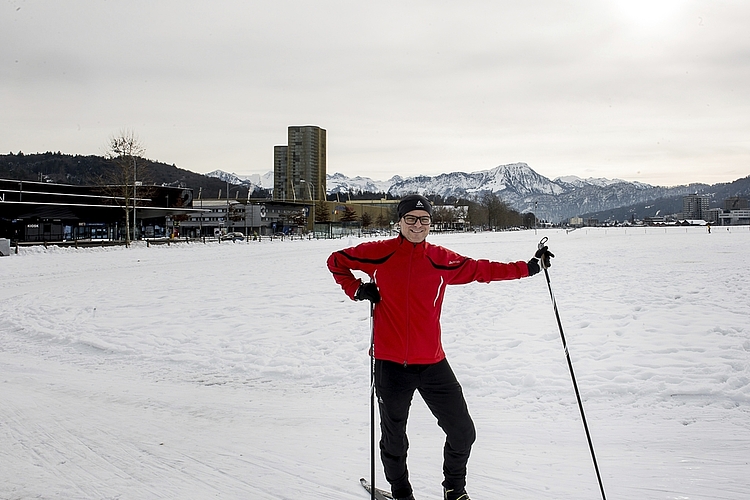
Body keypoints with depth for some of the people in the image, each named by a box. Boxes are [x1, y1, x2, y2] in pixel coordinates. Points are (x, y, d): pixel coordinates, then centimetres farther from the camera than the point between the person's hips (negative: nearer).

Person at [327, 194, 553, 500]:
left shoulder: (442, 260, 2)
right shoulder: (379, 253, -2)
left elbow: (482, 269, 7)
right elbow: (336, 261, 11)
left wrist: (528, 268, 4)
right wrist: (356, 289, -1)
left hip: (432, 362, 2)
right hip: (390, 363, -1)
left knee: (463, 432, 4)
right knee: (394, 439, 13)